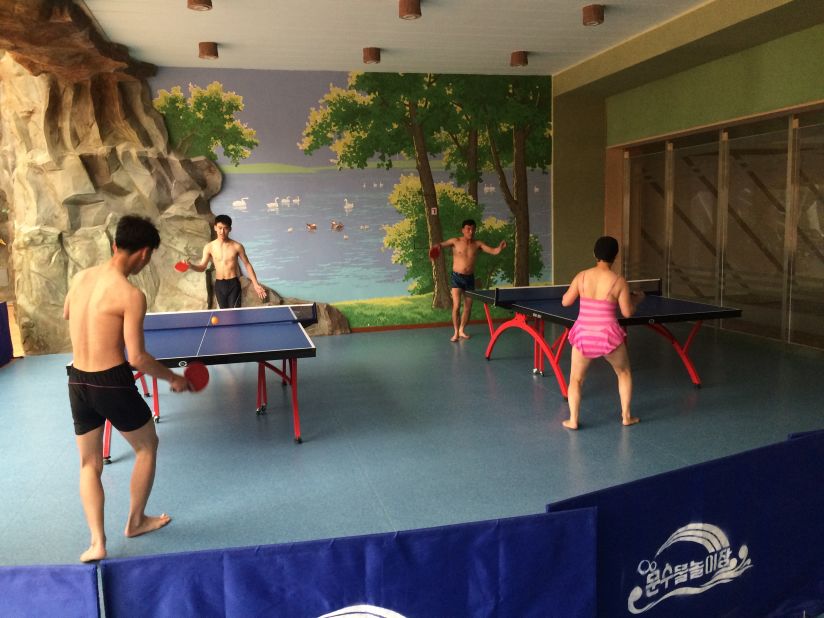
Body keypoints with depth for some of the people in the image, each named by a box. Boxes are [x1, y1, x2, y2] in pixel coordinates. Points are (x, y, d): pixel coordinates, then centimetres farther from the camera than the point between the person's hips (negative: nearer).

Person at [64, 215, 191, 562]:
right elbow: (137, 358, -19)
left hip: (77, 382, 6)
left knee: (89, 464, 19)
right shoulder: (131, 295, -18)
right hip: (112, 383, -6)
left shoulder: (81, 277, 3)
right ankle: (135, 521, 33)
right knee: (147, 447, 19)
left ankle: (97, 542, 14)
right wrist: (174, 379, -5)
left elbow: (66, 315, 24)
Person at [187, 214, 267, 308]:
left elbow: (247, 265, 2)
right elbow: (202, 267, 1)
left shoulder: (237, 246, -6)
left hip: (234, 284, -3)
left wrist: (255, 284, -4)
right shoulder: (209, 247, -1)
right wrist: (191, 265, -22)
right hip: (219, 285, 3)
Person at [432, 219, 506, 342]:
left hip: (470, 278, 3)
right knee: (456, 306, -12)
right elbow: (442, 244, -15)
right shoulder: (456, 241, -5)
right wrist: (437, 245, -40)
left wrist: (500, 247, -27)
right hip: (457, 277, -3)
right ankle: (456, 332, 2)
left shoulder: (477, 244, 1)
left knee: (468, 307, 9)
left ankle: (462, 330, 28)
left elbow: (493, 251, -5)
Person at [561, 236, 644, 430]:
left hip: (583, 334, 1)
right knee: (624, 373, 25)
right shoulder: (619, 281, -8)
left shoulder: (582, 276, -4)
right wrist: (637, 299, 15)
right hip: (608, 336, -1)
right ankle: (626, 416, 28)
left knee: (576, 379, 18)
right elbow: (627, 312, -4)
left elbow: (565, 302, 4)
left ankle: (573, 420, 10)